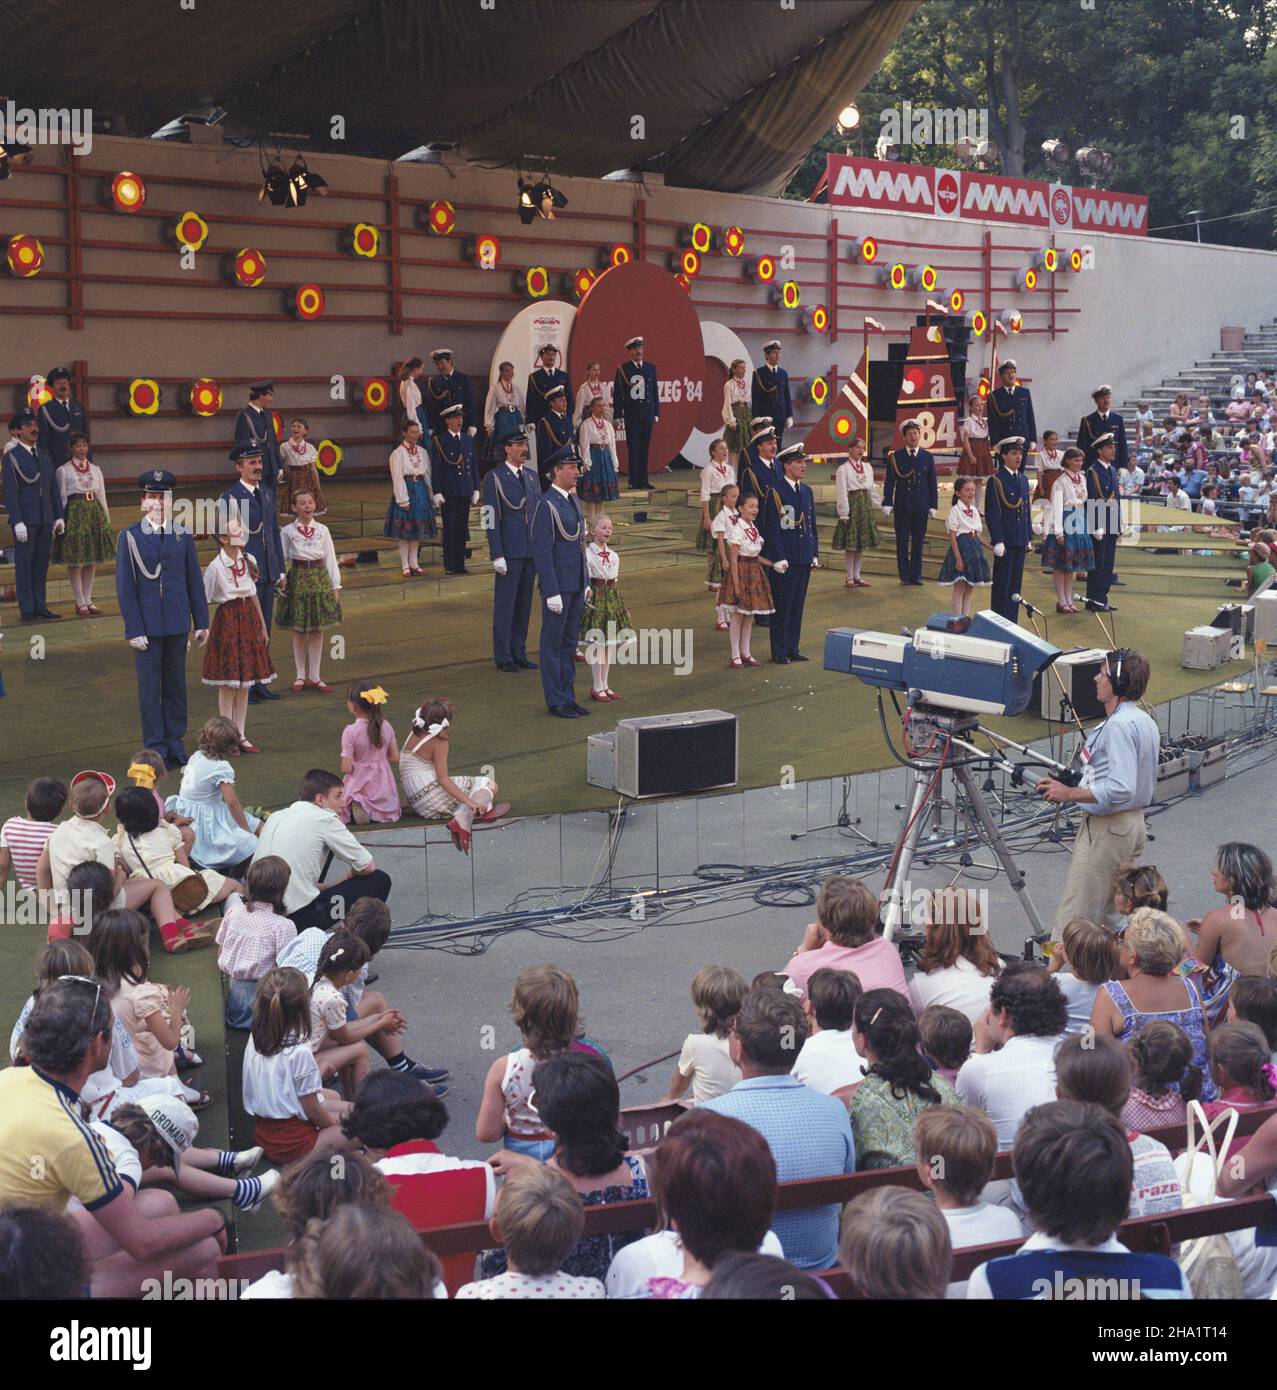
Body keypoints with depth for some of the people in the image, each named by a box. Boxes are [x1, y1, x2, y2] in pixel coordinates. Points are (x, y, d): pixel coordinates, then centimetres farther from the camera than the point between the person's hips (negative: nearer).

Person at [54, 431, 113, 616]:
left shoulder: (95, 469, 12)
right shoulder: (64, 470, 0)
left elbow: (102, 496, 13)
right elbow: (62, 498, -2)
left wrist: (107, 519, 10)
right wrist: (61, 521, -6)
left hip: (94, 512, 5)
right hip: (75, 513, -5)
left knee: (92, 559, 6)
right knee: (75, 560, -3)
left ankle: (88, 600, 12)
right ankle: (80, 602, 2)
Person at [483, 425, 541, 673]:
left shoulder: (532, 476, 12)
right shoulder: (494, 478, -7)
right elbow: (491, 519, -11)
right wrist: (497, 556, -15)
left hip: (531, 551, 6)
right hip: (509, 552, -6)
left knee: (524, 604, 11)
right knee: (505, 604, 0)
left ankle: (519, 653, 20)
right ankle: (503, 657, 7)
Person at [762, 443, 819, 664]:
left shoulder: (806, 491, 12)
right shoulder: (776, 492, -10)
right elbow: (772, 529, -13)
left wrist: (814, 554, 12)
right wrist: (779, 558, -16)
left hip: (804, 560, 7)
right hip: (785, 560, -7)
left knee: (798, 606, 11)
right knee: (782, 606, 0)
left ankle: (792, 648, 20)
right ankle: (779, 652, 8)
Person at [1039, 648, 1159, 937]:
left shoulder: (1119, 725, -20)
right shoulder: (1146, 721, 12)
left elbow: (1120, 789, -28)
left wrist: (1069, 793, -19)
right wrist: (1074, 787, 16)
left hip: (1106, 829, -11)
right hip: (1134, 823, 11)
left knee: (1072, 921, -9)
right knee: (1104, 917, 16)